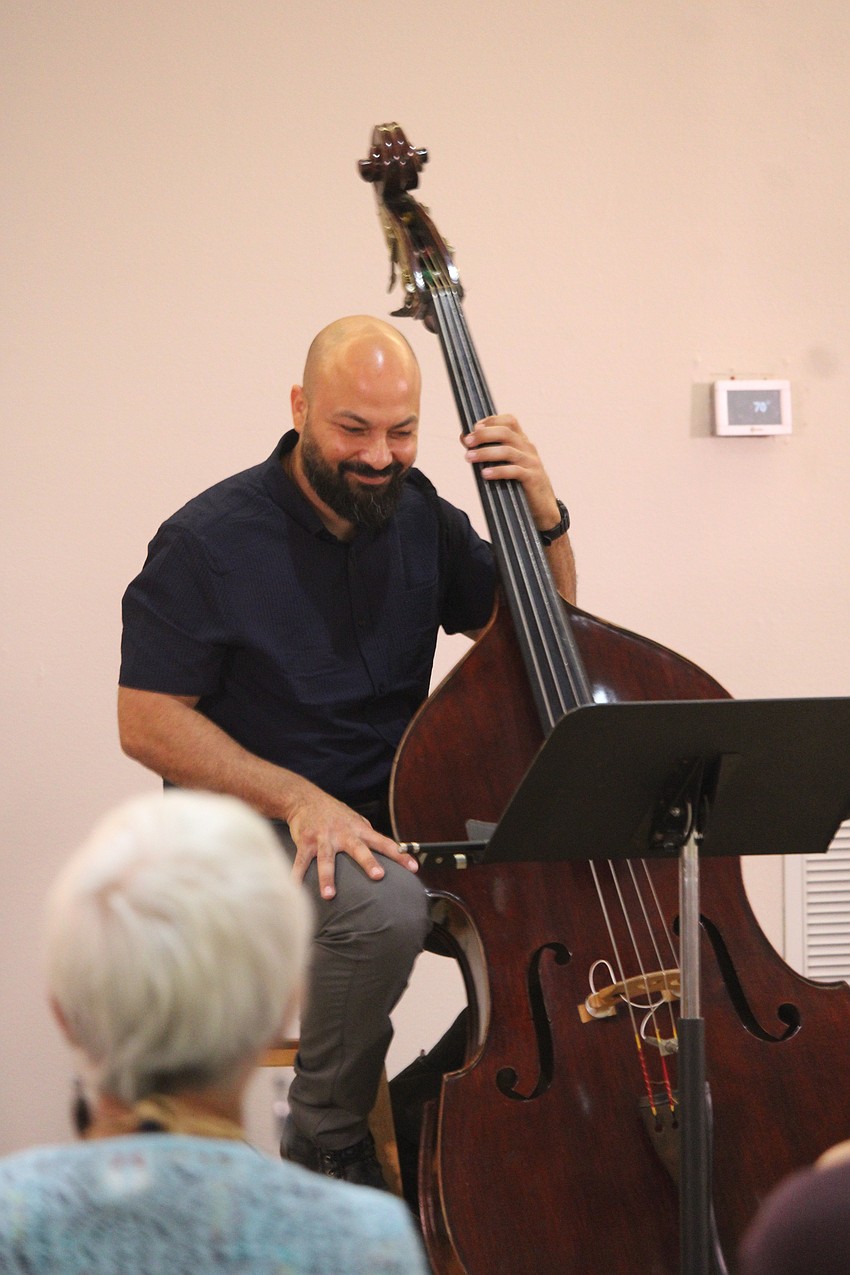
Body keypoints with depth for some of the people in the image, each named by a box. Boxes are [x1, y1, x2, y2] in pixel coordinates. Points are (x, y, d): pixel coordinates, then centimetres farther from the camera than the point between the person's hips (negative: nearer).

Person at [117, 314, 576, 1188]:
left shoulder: (416, 515, 5)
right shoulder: (210, 542, -12)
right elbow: (148, 724, -12)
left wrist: (545, 518, -6)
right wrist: (299, 798, -22)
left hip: (402, 817, 6)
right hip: (261, 826, -5)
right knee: (384, 906, -37)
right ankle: (325, 1136, -11)